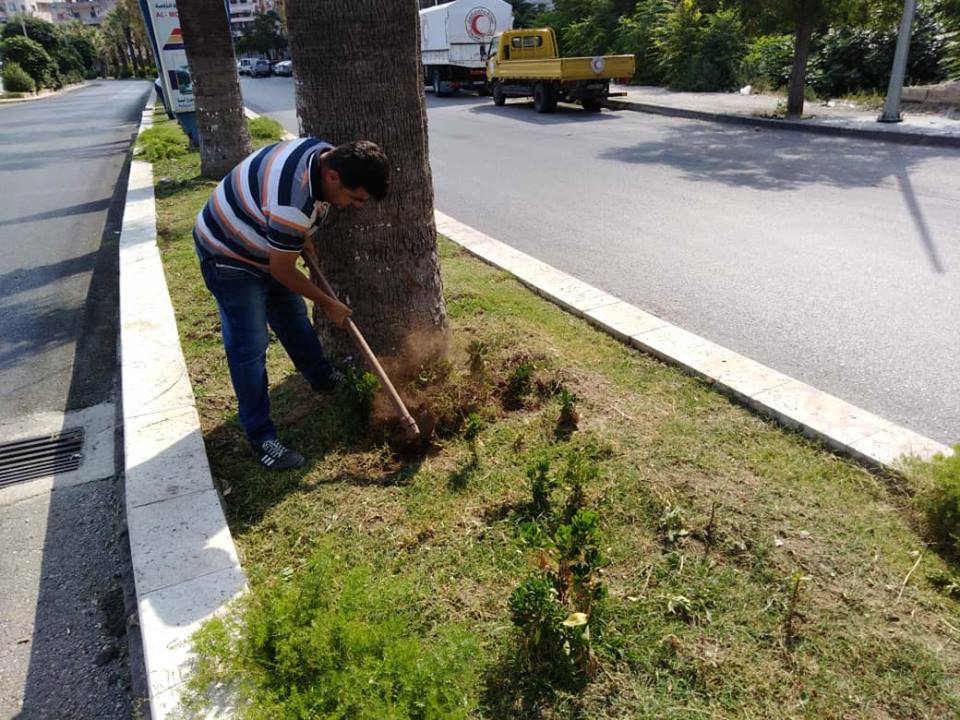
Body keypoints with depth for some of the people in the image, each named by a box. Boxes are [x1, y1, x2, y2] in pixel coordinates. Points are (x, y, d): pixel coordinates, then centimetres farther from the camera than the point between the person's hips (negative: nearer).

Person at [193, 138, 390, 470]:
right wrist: (328, 303, -14)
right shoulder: (290, 204, -41)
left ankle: (322, 377, 43)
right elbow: (281, 270, -26)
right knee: (249, 346, -7)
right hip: (228, 255, -9)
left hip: (266, 247, 9)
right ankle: (261, 438, 3)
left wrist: (303, 235, 4)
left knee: (294, 316, 21)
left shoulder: (326, 155, -14)